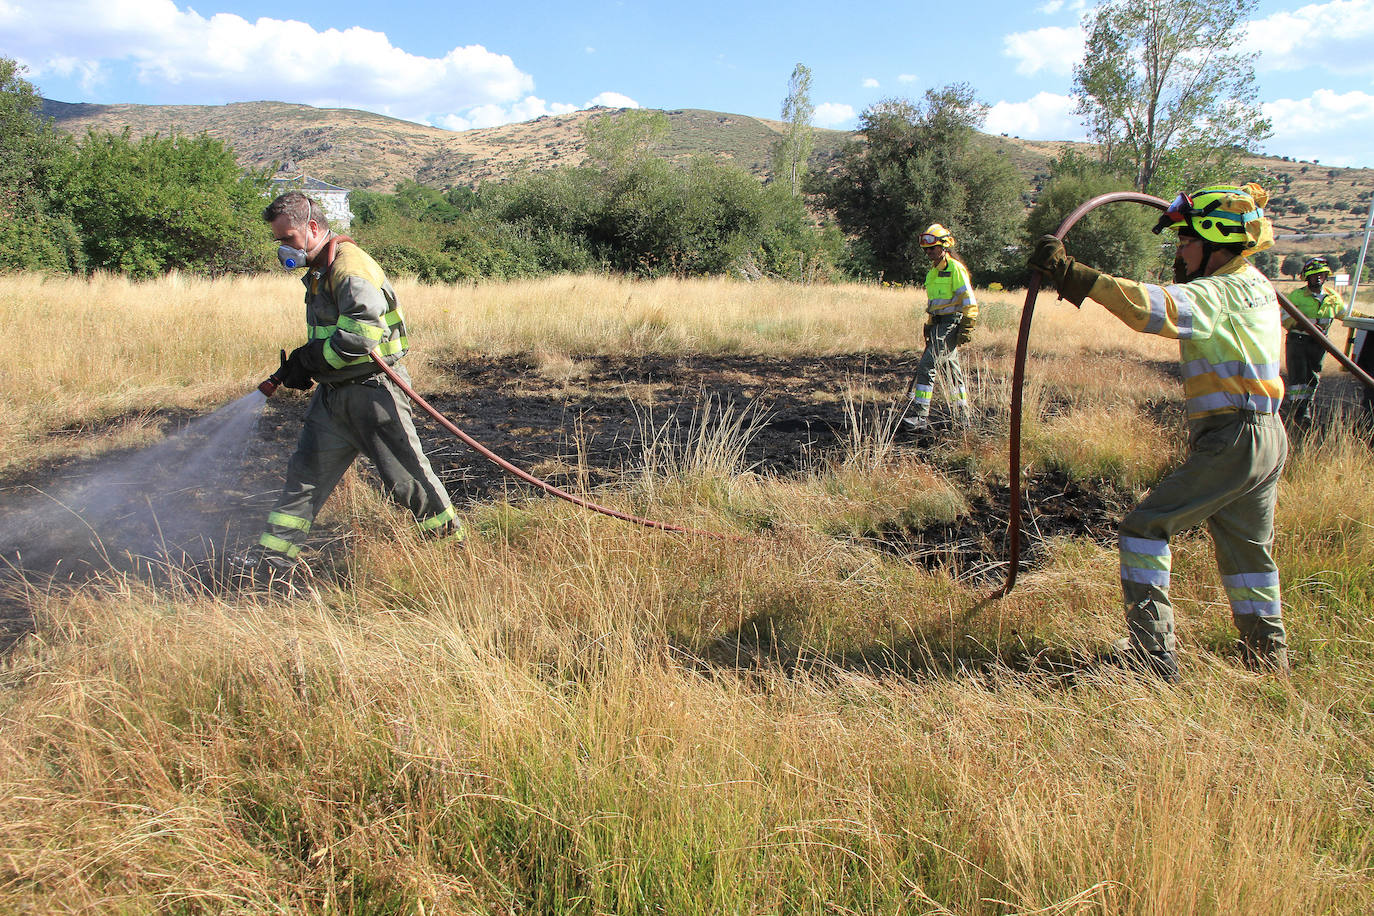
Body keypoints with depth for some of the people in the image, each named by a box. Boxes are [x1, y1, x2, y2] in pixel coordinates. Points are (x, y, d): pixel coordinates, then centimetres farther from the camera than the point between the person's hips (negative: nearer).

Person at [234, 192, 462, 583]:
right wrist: (299, 365, 8)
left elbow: (362, 333, -28)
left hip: (372, 392, -10)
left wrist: (309, 361, -17)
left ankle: (451, 542, 16)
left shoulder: (349, 264, -17)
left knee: (405, 475, -1)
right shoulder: (319, 270, 15)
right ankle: (275, 554, 17)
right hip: (334, 393, 10)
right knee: (306, 471, 10)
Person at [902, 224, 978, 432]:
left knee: (927, 365, -17)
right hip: (938, 324, 9)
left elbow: (969, 302, -12)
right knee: (950, 368, 13)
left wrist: (967, 328, -17)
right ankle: (962, 416, 21)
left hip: (952, 323, -9)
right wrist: (929, 326, 24)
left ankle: (919, 413, -18)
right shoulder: (932, 272, 18)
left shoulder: (955, 268, -9)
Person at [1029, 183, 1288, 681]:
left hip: (1232, 439, -10)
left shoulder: (1221, 292, -15)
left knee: (1146, 526, -7)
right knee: (1246, 548, 22)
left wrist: (1074, 274, -41)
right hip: (1267, 437, 10)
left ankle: (1153, 650, -8)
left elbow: (1157, 309, -35)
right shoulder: (1253, 285, 15)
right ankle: (1268, 653, 36)